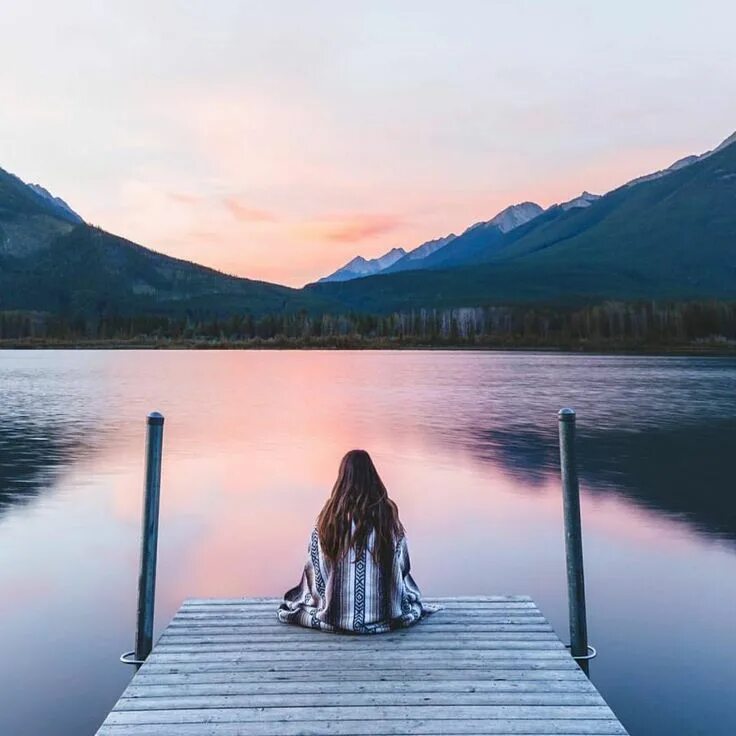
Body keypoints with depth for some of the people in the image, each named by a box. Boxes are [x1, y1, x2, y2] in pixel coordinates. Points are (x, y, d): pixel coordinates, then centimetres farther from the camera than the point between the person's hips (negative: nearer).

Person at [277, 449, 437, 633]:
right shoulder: (387, 510, -10)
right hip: (382, 611, 0)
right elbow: (401, 565, 0)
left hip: (338, 615, 0)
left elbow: (315, 563, -2)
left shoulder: (331, 513, -11)